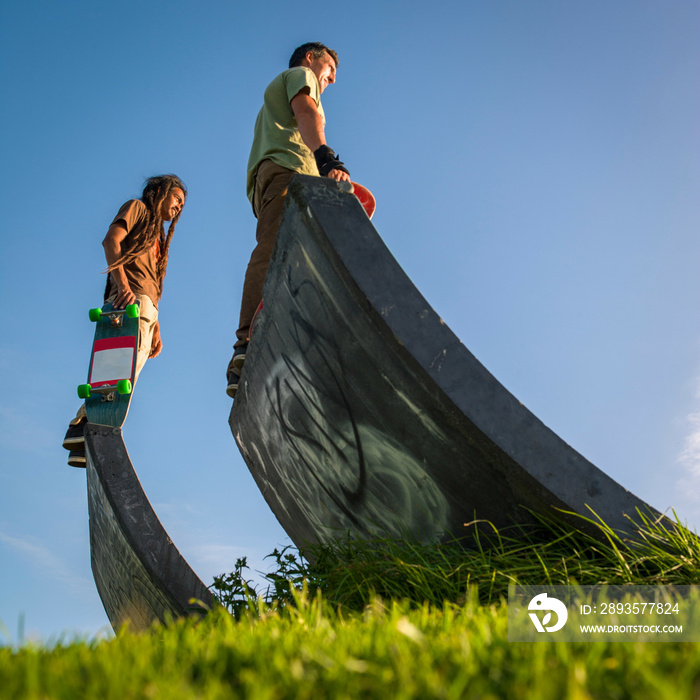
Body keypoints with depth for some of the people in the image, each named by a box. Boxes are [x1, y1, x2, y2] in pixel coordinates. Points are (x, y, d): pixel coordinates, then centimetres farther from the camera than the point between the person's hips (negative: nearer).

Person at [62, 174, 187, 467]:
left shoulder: (157, 238, 36)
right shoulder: (137, 208, 15)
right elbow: (111, 240, -4)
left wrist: (156, 331, 15)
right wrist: (121, 283, -20)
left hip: (145, 307, 8)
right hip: (130, 298, -8)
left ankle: (85, 445, -8)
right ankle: (84, 426, -31)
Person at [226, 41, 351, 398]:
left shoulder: (275, 90, 46)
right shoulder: (300, 73, 21)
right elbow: (304, 109, -3)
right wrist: (325, 156, -22)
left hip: (266, 180, 9)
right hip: (287, 168, -9)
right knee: (279, 250, -29)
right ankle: (251, 348, -48)